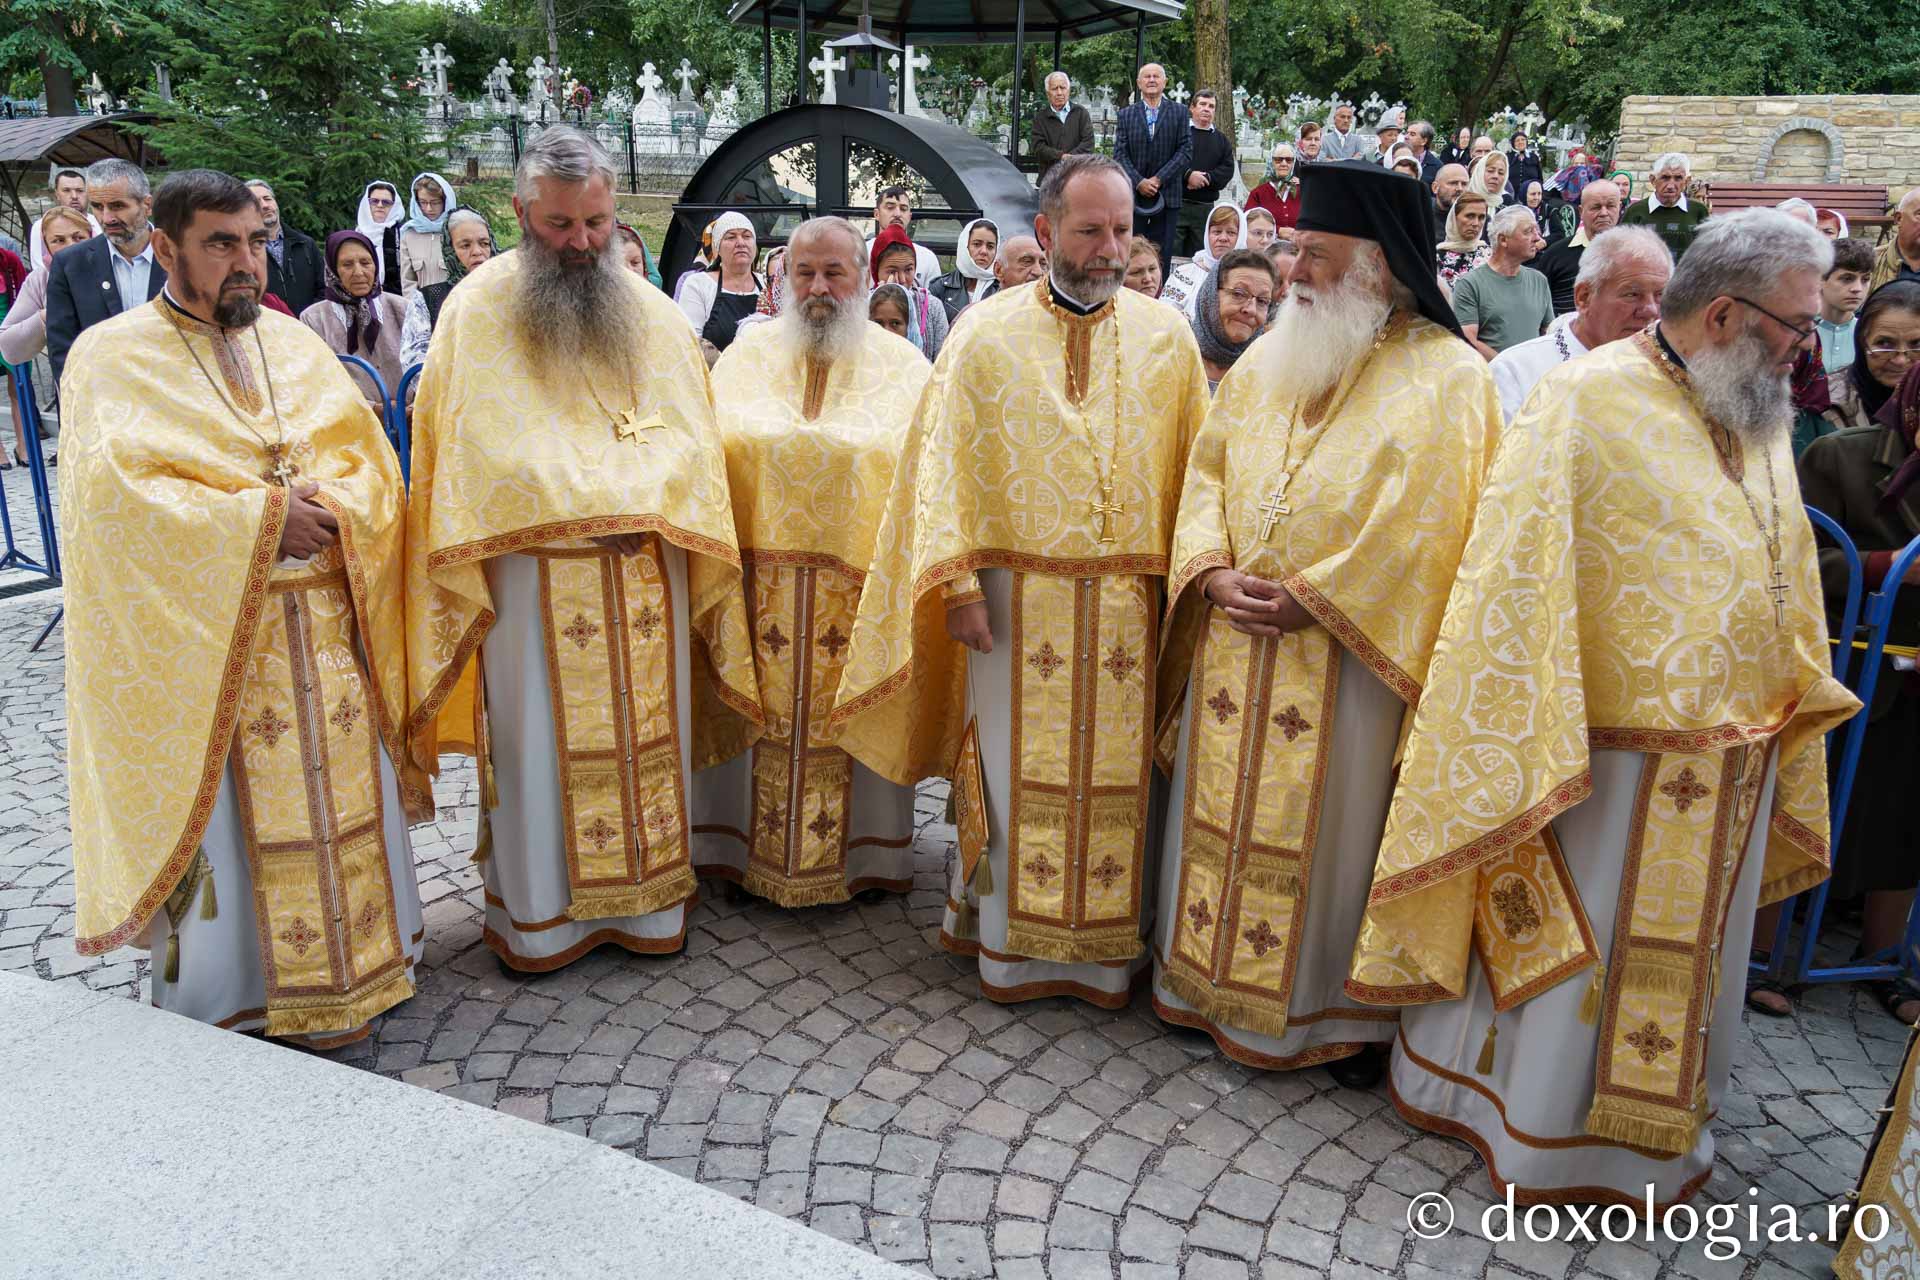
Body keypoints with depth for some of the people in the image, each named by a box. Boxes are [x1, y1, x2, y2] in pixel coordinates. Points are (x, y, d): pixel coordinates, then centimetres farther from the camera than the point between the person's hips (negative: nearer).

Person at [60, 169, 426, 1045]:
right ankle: (227, 991, 18)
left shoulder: (294, 344, 13)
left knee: (340, 795, 9)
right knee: (221, 816, 1)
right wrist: (258, 518, -17)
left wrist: (328, 510, -12)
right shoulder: (111, 358, -1)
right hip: (202, 636, -4)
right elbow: (118, 495, -14)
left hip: (324, 626, 4)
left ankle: (349, 966, 24)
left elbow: (368, 460, 8)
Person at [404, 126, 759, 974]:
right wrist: (576, 509, -10)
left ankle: (647, 898, 23)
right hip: (531, 572, -3)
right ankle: (537, 912, 18)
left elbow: (691, 438, 8)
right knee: (538, 737, 3)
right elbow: (470, 446, -2)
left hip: (646, 569, 3)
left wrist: (645, 511, -9)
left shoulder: (653, 314, 9)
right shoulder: (479, 308, 0)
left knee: (647, 731, 9)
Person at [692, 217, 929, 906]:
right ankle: (749, 843, 24)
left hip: (861, 581, -1)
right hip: (757, 576, 1)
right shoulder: (745, 358, 9)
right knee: (760, 713, 8)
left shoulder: (904, 367, 4)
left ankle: (857, 849, 22)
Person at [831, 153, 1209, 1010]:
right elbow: (945, 464, -2)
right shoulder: (987, 337, 1)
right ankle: (1008, 937, 22)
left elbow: (1196, 468, 6)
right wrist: (958, 584, -9)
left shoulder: (1166, 337, 6)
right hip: (1016, 598, -1)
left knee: (1119, 772, 8)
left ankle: (1111, 942, 24)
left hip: (1128, 606, 2)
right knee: (1019, 769, 6)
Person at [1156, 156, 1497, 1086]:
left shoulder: (1444, 379, -8)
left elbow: (1422, 524, -16)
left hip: (1347, 654, -5)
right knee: (1223, 814, 13)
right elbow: (1207, 474, 9)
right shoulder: (1267, 361, 10)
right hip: (1235, 641, 6)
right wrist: (1215, 574, -8)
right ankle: (1208, 979, 31)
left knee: (1333, 829, 4)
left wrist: (1310, 599, -17)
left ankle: (1338, 1011, 23)